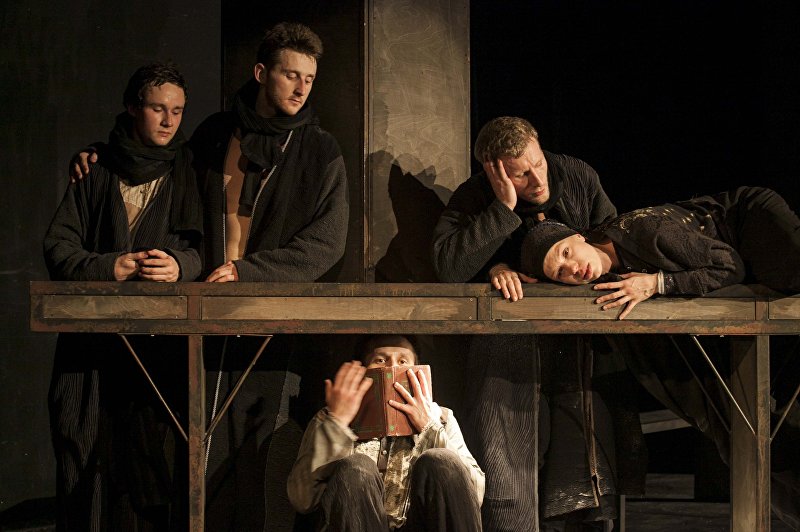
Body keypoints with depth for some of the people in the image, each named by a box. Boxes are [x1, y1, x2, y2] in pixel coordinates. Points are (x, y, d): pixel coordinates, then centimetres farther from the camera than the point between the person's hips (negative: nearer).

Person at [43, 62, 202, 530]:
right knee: (83, 453, -4)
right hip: (91, 337, 1)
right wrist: (110, 267, -12)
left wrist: (178, 264, -18)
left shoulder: (186, 170, 12)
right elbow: (58, 247, 6)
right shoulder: (98, 169, 12)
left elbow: (201, 243, 4)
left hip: (158, 340, -1)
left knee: (150, 455, -10)